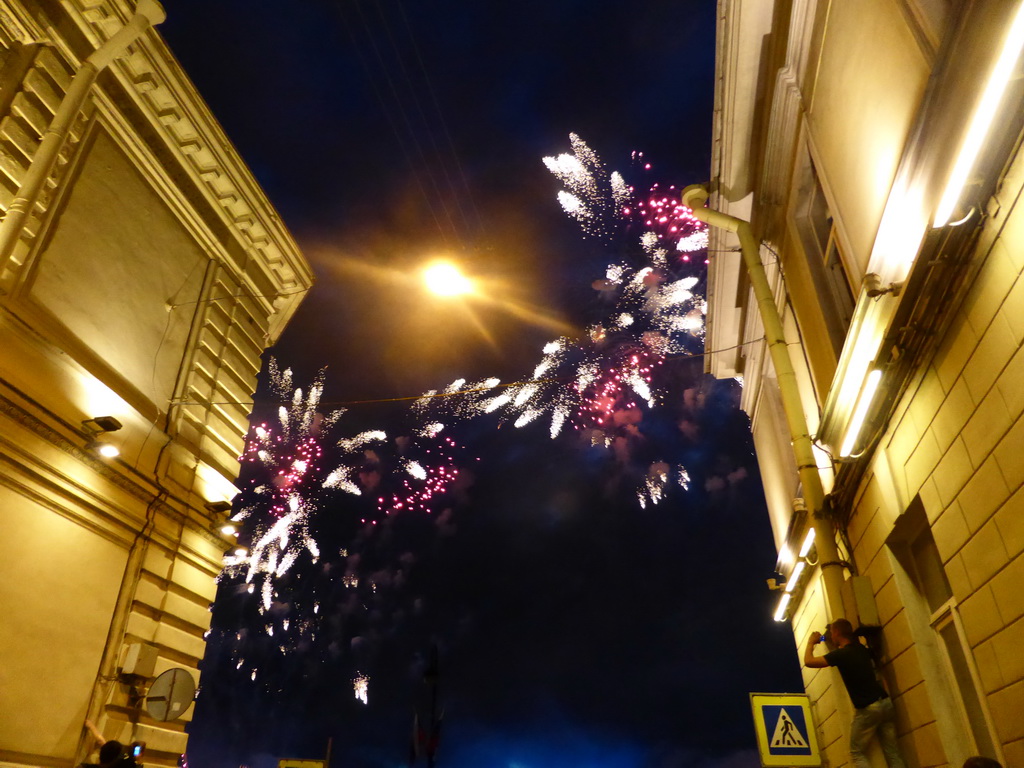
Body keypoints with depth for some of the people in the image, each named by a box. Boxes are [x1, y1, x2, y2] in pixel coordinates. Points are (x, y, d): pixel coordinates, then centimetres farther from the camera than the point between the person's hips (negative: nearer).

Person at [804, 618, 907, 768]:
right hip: (885, 703, 7)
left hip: (867, 709, -7)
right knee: (893, 754, 8)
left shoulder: (840, 654, -11)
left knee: (857, 754, 6)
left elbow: (809, 662, -12)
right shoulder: (861, 649, 10)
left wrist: (811, 641, 2)